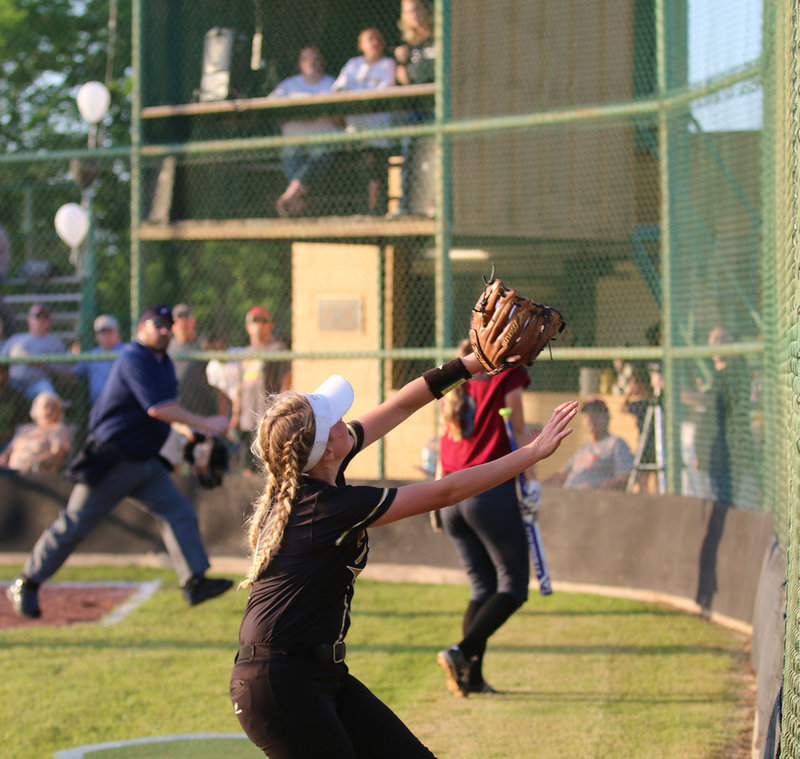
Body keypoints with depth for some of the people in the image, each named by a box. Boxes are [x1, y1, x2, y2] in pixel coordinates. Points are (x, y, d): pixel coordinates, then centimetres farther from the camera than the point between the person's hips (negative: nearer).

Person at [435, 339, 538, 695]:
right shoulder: (507, 374, -1)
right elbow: (519, 430, -4)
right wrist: (531, 480, -2)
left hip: (452, 497, 7)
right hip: (492, 490, -7)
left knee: (482, 586, 15)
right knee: (512, 586, -1)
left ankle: (473, 675, 5)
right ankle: (463, 651, -21)